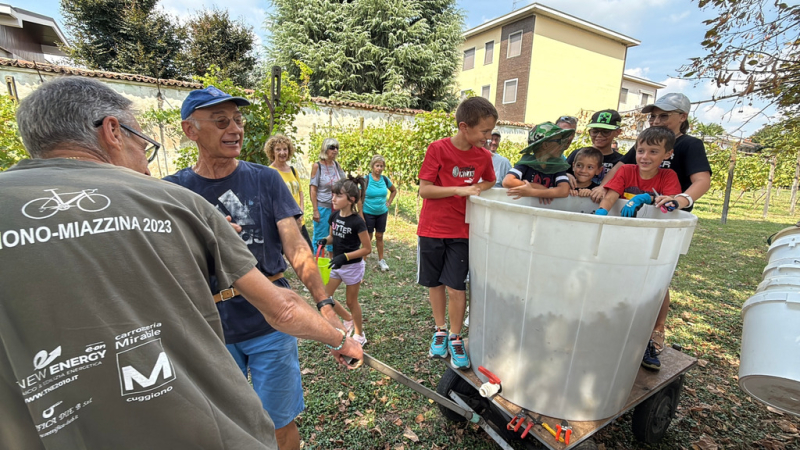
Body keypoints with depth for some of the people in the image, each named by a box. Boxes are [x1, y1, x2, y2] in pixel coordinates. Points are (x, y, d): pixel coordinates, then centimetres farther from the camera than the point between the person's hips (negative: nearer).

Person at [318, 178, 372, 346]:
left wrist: (345, 257, -26)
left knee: (351, 301, 8)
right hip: (336, 265, 7)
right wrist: (324, 241, -10)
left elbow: (367, 248, -19)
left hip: (352, 266, -7)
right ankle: (349, 319, 36)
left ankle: (359, 334, 33)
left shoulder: (357, 222, -23)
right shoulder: (334, 216, -3)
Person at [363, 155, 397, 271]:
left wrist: (389, 202, 8)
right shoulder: (366, 179, -12)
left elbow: (394, 190, 19)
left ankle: (381, 260, 23)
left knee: (379, 236, 11)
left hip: (382, 213, 4)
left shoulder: (385, 179, 0)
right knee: (368, 237, 4)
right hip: (368, 213, -3)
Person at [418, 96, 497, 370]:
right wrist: (459, 190, -21)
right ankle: (440, 330, 33)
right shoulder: (438, 149, -10)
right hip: (432, 228, -1)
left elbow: (489, 181, 21)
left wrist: (476, 189, -1)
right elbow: (424, 189, -13)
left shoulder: (484, 156, 1)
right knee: (435, 283, 11)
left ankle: (455, 337, 21)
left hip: (461, 232, 2)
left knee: (456, 288, 0)